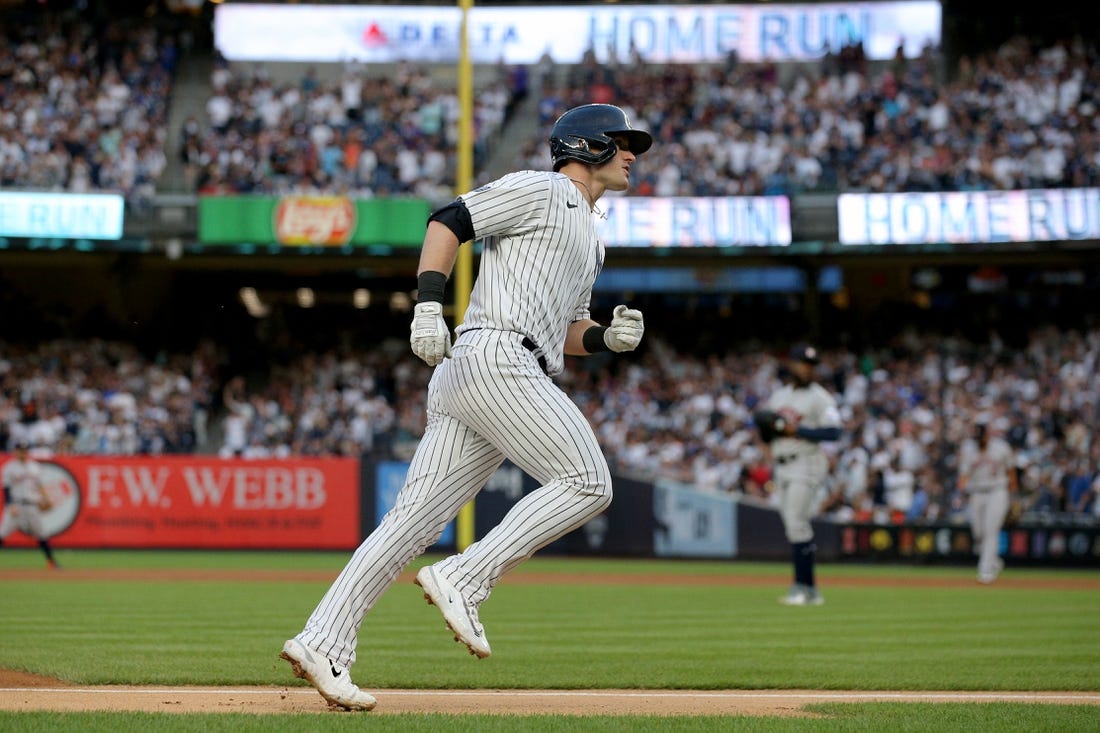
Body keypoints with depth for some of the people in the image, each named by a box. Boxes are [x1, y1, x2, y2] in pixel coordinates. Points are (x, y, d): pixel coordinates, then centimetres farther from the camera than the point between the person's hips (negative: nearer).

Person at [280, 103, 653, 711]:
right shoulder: (540, 189, 5)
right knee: (586, 483, -12)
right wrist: (428, 305, -16)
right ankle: (463, 581, -17)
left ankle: (322, 643, -8)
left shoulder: (589, 239, 32)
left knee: (416, 518, -1)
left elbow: (564, 333, 31)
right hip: (495, 358, -9)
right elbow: (450, 220, -4)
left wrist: (609, 337, 10)